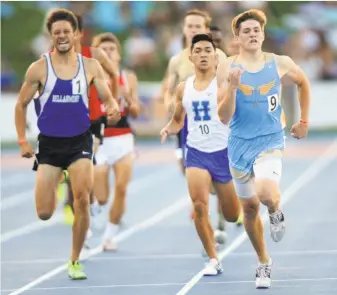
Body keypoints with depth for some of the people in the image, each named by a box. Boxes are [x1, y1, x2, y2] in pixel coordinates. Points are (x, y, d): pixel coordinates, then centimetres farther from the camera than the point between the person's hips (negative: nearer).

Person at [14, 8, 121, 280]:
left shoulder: (90, 66, 0)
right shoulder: (39, 69, -4)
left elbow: (108, 97, 1)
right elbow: (21, 105, 4)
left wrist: (113, 108, -23)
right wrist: (23, 141, -3)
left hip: (79, 141, 0)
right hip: (49, 143, 0)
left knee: (82, 200, -16)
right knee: (44, 214, -3)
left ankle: (75, 261, 3)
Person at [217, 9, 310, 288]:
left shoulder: (280, 64, -4)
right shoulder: (228, 68, -7)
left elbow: (303, 83, 19)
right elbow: (224, 117, -11)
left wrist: (304, 122, 18)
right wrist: (232, 87, -26)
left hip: (270, 141, -2)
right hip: (240, 143, 2)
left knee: (267, 193, -29)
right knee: (250, 207, 13)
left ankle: (276, 212, 9)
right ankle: (264, 263, 34)